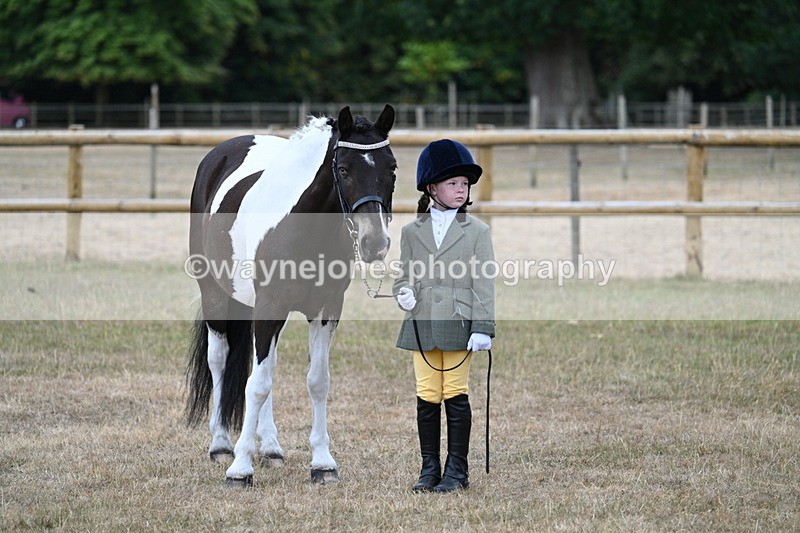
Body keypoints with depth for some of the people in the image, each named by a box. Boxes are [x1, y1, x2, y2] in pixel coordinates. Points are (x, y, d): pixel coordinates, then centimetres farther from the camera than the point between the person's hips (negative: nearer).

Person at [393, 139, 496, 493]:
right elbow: (404, 274, 15)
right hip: (422, 326, 2)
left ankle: (457, 470, 8)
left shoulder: (476, 231, 2)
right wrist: (404, 293, -9)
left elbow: (483, 281, -2)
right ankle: (429, 469, 12)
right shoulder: (412, 232, 8)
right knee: (427, 397, 5)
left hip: (458, 325, -2)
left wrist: (482, 327, -9)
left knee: (456, 396, 0)